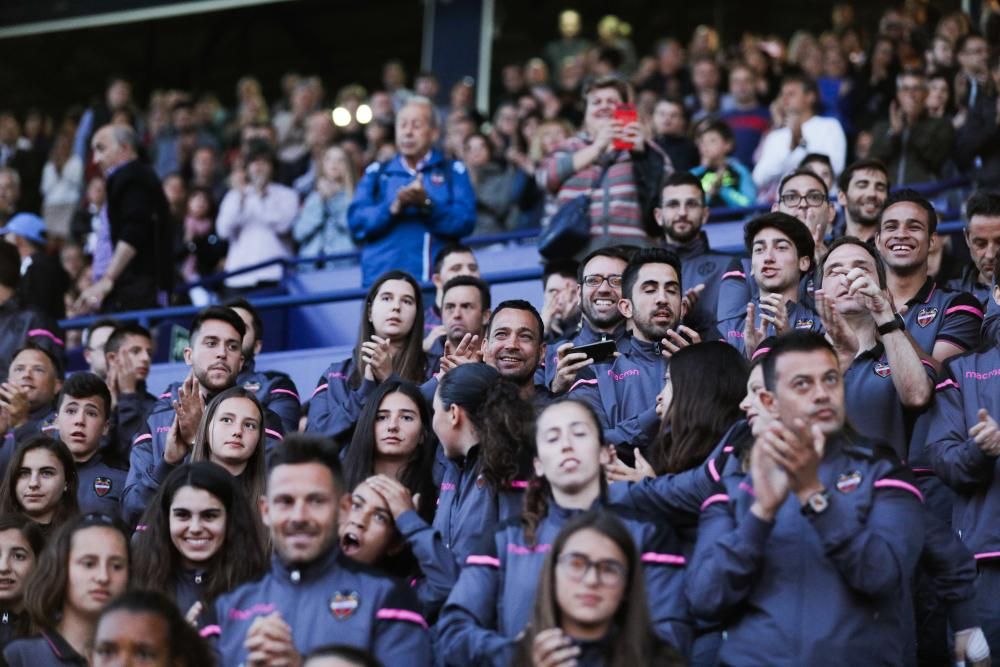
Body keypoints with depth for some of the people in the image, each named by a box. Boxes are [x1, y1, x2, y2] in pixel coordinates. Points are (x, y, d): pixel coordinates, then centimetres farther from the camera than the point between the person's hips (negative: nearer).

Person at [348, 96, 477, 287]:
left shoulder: (453, 172, 14)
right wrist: (393, 208, -12)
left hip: (438, 278, -1)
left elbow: (465, 221, -1)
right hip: (382, 278, 1)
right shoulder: (376, 173, 19)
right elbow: (356, 222, 5)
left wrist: (427, 205, -15)